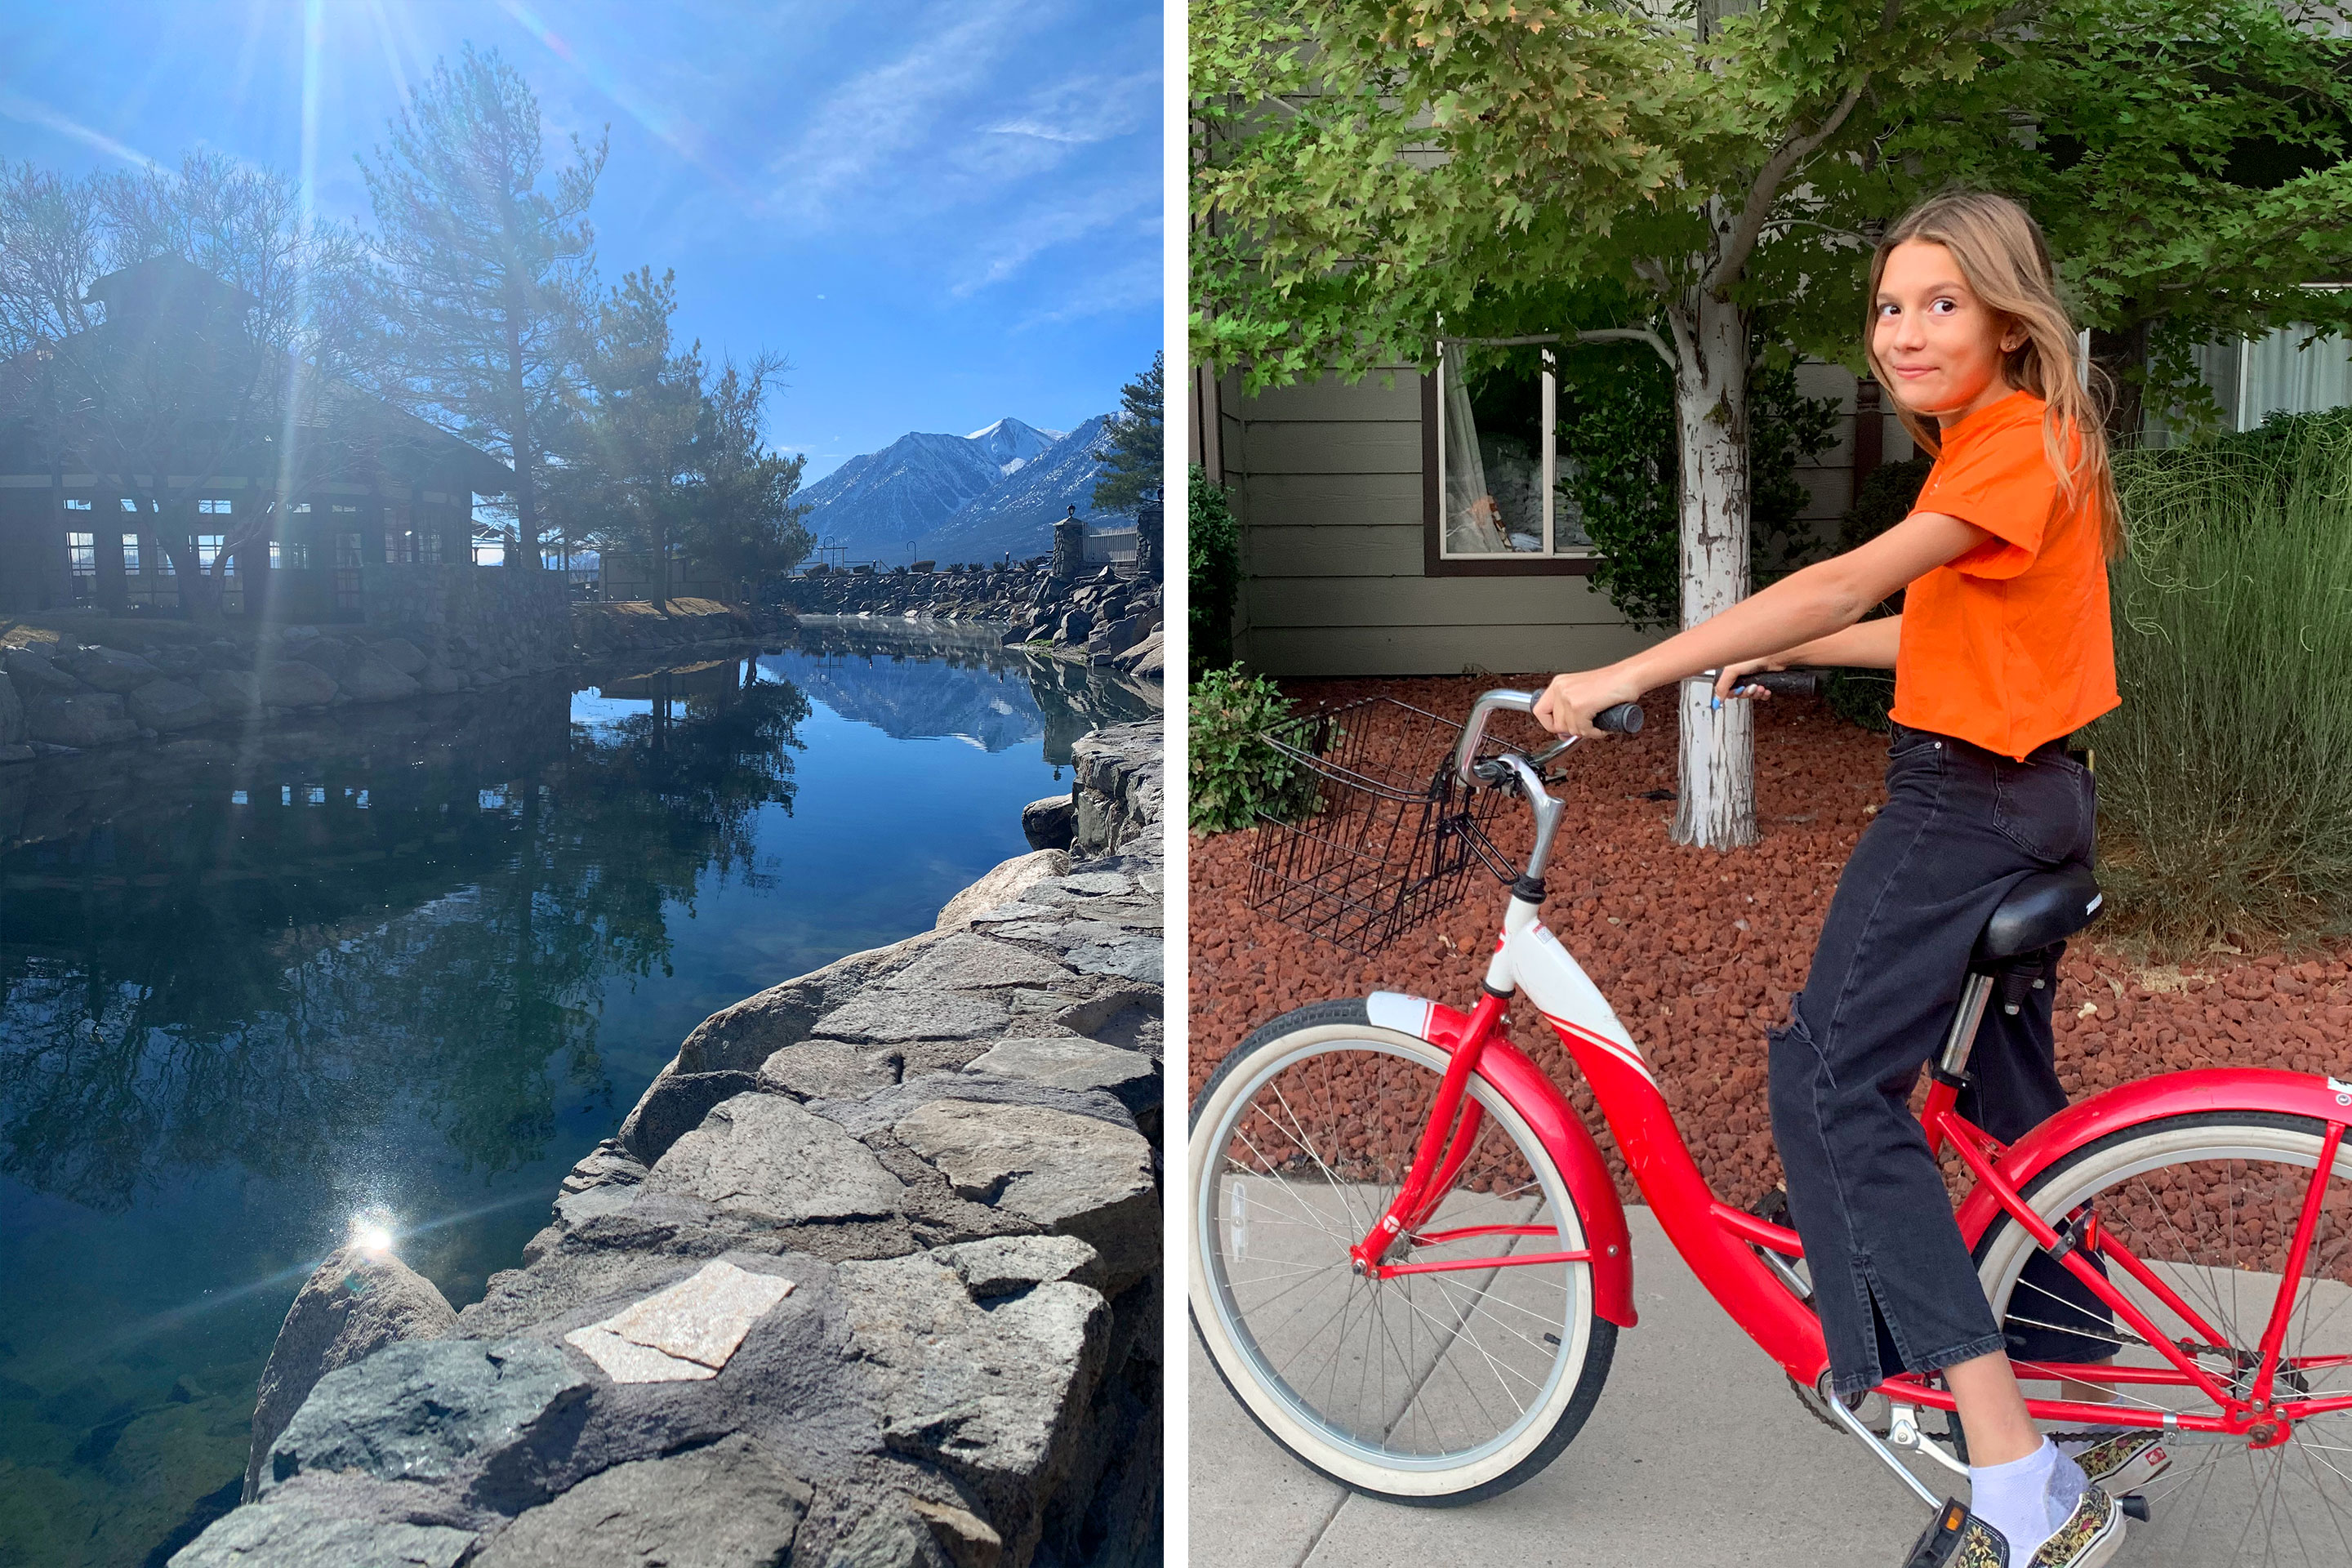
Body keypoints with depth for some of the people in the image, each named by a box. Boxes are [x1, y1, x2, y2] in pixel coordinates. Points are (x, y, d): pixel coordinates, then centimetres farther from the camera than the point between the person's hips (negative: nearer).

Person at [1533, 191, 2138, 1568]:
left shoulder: (2021, 444, -15)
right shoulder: (1994, 444, 16)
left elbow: (1848, 584, -26)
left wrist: (1637, 670, -28)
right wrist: (1776, 655, 13)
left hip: (1968, 802, -11)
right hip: (2037, 796, 11)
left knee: (1833, 1089, -13)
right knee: (2012, 1101, 18)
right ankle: (2095, 1421, 32)